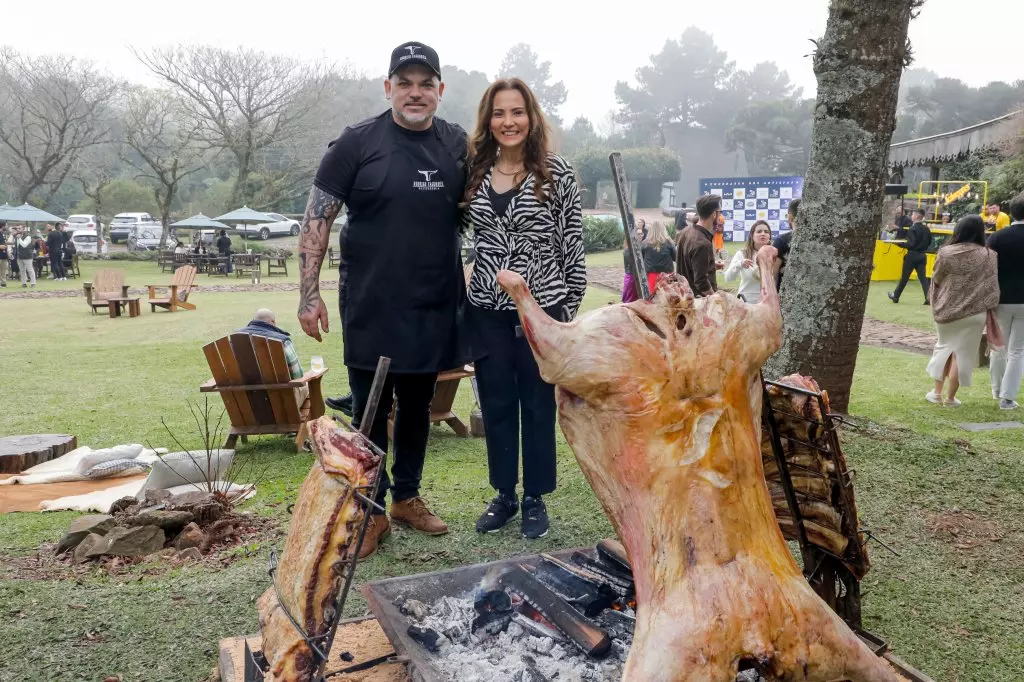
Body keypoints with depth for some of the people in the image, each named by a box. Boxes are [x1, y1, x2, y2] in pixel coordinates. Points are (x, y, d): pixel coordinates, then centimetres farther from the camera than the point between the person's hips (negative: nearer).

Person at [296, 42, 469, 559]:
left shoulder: (457, 145, 6)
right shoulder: (357, 143, -5)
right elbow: (317, 218, -5)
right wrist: (309, 294, -10)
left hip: (434, 306, 4)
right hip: (372, 307, -4)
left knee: (417, 405, 14)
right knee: (370, 409, 4)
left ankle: (407, 496, 30)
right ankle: (372, 511, 18)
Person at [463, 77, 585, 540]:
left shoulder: (556, 173, -4)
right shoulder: (473, 173, 5)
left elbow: (573, 245, -4)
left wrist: (570, 308, -6)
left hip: (542, 308, -3)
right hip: (487, 310, 3)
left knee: (537, 404, 8)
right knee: (495, 405, 11)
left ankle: (535, 498, 23)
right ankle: (504, 495, 27)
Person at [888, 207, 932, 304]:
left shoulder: (913, 228, -17)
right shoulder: (926, 229, 6)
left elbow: (911, 244, -21)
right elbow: (929, 242, 13)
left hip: (912, 255, -6)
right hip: (922, 255, 6)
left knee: (904, 277, 6)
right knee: (923, 277, 5)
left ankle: (895, 296, 20)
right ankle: (928, 298, -4)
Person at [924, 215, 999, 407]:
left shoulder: (946, 252, -7)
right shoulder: (987, 256, -8)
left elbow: (936, 279, 6)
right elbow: (991, 288, -3)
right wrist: (989, 309, 8)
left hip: (946, 310, 2)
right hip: (974, 312, -1)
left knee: (945, 348, 19)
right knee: (961, 353, 6)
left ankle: (937, 392, 23)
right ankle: (950, 398, 12)